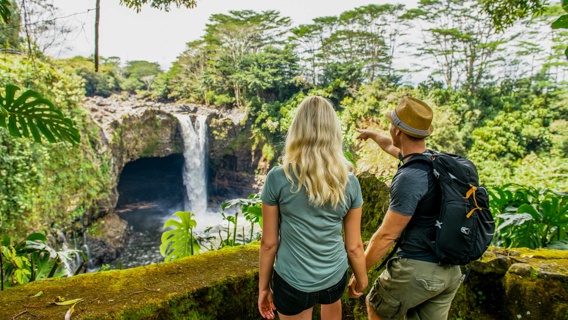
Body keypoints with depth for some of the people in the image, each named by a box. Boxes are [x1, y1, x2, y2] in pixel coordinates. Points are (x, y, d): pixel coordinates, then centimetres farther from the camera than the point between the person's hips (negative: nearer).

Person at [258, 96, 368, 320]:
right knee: (331, 299, 36)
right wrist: (361, 280, 14)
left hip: (292, 282, -2)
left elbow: (269, 243, -11)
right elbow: (354, 246, -4)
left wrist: (263, 286, 4)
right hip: (335, 277, 3)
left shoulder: (278, 178, -19)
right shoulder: (349, 182, -12)